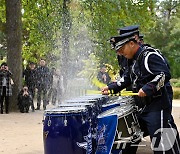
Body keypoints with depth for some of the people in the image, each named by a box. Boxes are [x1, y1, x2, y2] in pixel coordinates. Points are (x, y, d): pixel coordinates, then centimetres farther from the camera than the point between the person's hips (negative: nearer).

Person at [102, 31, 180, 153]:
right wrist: (111, 87, 15)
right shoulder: (136, 61, 18)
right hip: (143, 109, 10)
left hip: (157, 108, -10)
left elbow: (165, 74, -23)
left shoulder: (150, 55, -13)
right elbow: (127, 80, 26)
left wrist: (147, 88, -28)